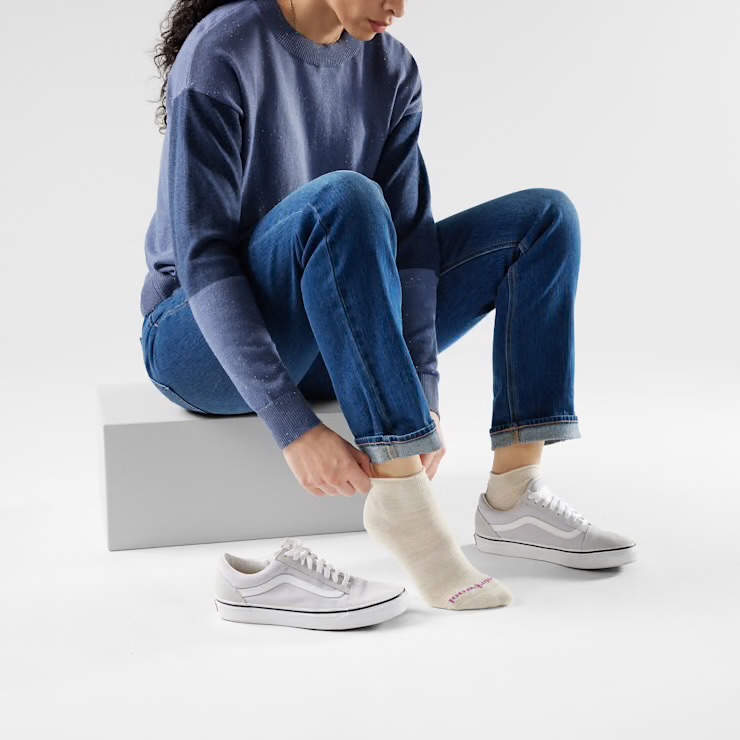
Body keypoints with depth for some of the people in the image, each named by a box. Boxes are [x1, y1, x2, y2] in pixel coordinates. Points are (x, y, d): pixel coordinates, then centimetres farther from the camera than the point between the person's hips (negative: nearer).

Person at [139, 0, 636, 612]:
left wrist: (422, 387, -21)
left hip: (330, 341, 6)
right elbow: (203, 260, -24)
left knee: (545, 216, -6)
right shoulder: (219, 56, -17)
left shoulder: (391, 70, 2)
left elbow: (409, 233, -7)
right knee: (342, 199, -35)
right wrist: (292, 424, -32)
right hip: (205, 346, -6)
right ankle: (401, 498, -34)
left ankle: (514, 492, -16)